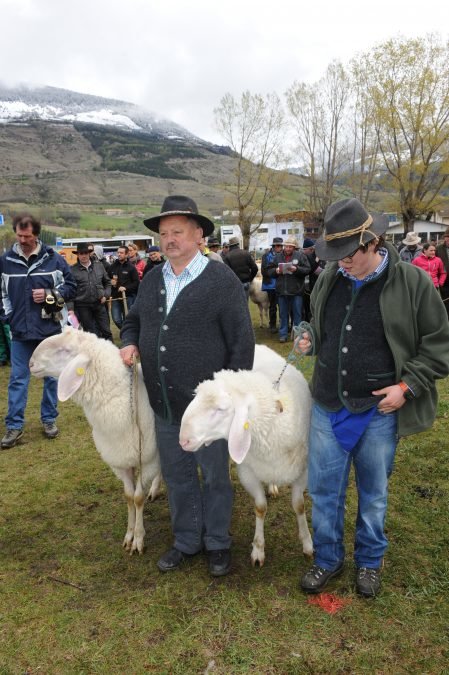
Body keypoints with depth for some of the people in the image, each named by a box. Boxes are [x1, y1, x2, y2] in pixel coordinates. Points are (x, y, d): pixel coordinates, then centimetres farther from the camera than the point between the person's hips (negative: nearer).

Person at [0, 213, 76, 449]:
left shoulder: (53, 259, -4)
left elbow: (70, 286, 2)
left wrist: (49, 295, -13)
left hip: (49, 329, 0)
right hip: (20, 331, 1)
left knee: (51, 376, 10)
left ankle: (49, 419, 25)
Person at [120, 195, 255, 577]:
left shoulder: (223, 281, -12)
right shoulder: (152, 279, 5)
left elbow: (242, 342, -11)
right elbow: (134, 320, 21)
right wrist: (130, 343, -2)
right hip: (163, 404, 5)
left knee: (214, 477, 14)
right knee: (177, 477, 19)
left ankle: (218, 543, 35)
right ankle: (186, 541, 40)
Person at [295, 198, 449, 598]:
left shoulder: (412, 282, -12)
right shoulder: (329, 279, 1)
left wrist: (407, 386, -14)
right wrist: (310, 342, -3)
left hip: (380, 410, -3)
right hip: (328, 406, 3)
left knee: (374, 492, 16)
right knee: (324, 489, 13)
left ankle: (370, 561, 40)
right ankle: (328, 559, 36)